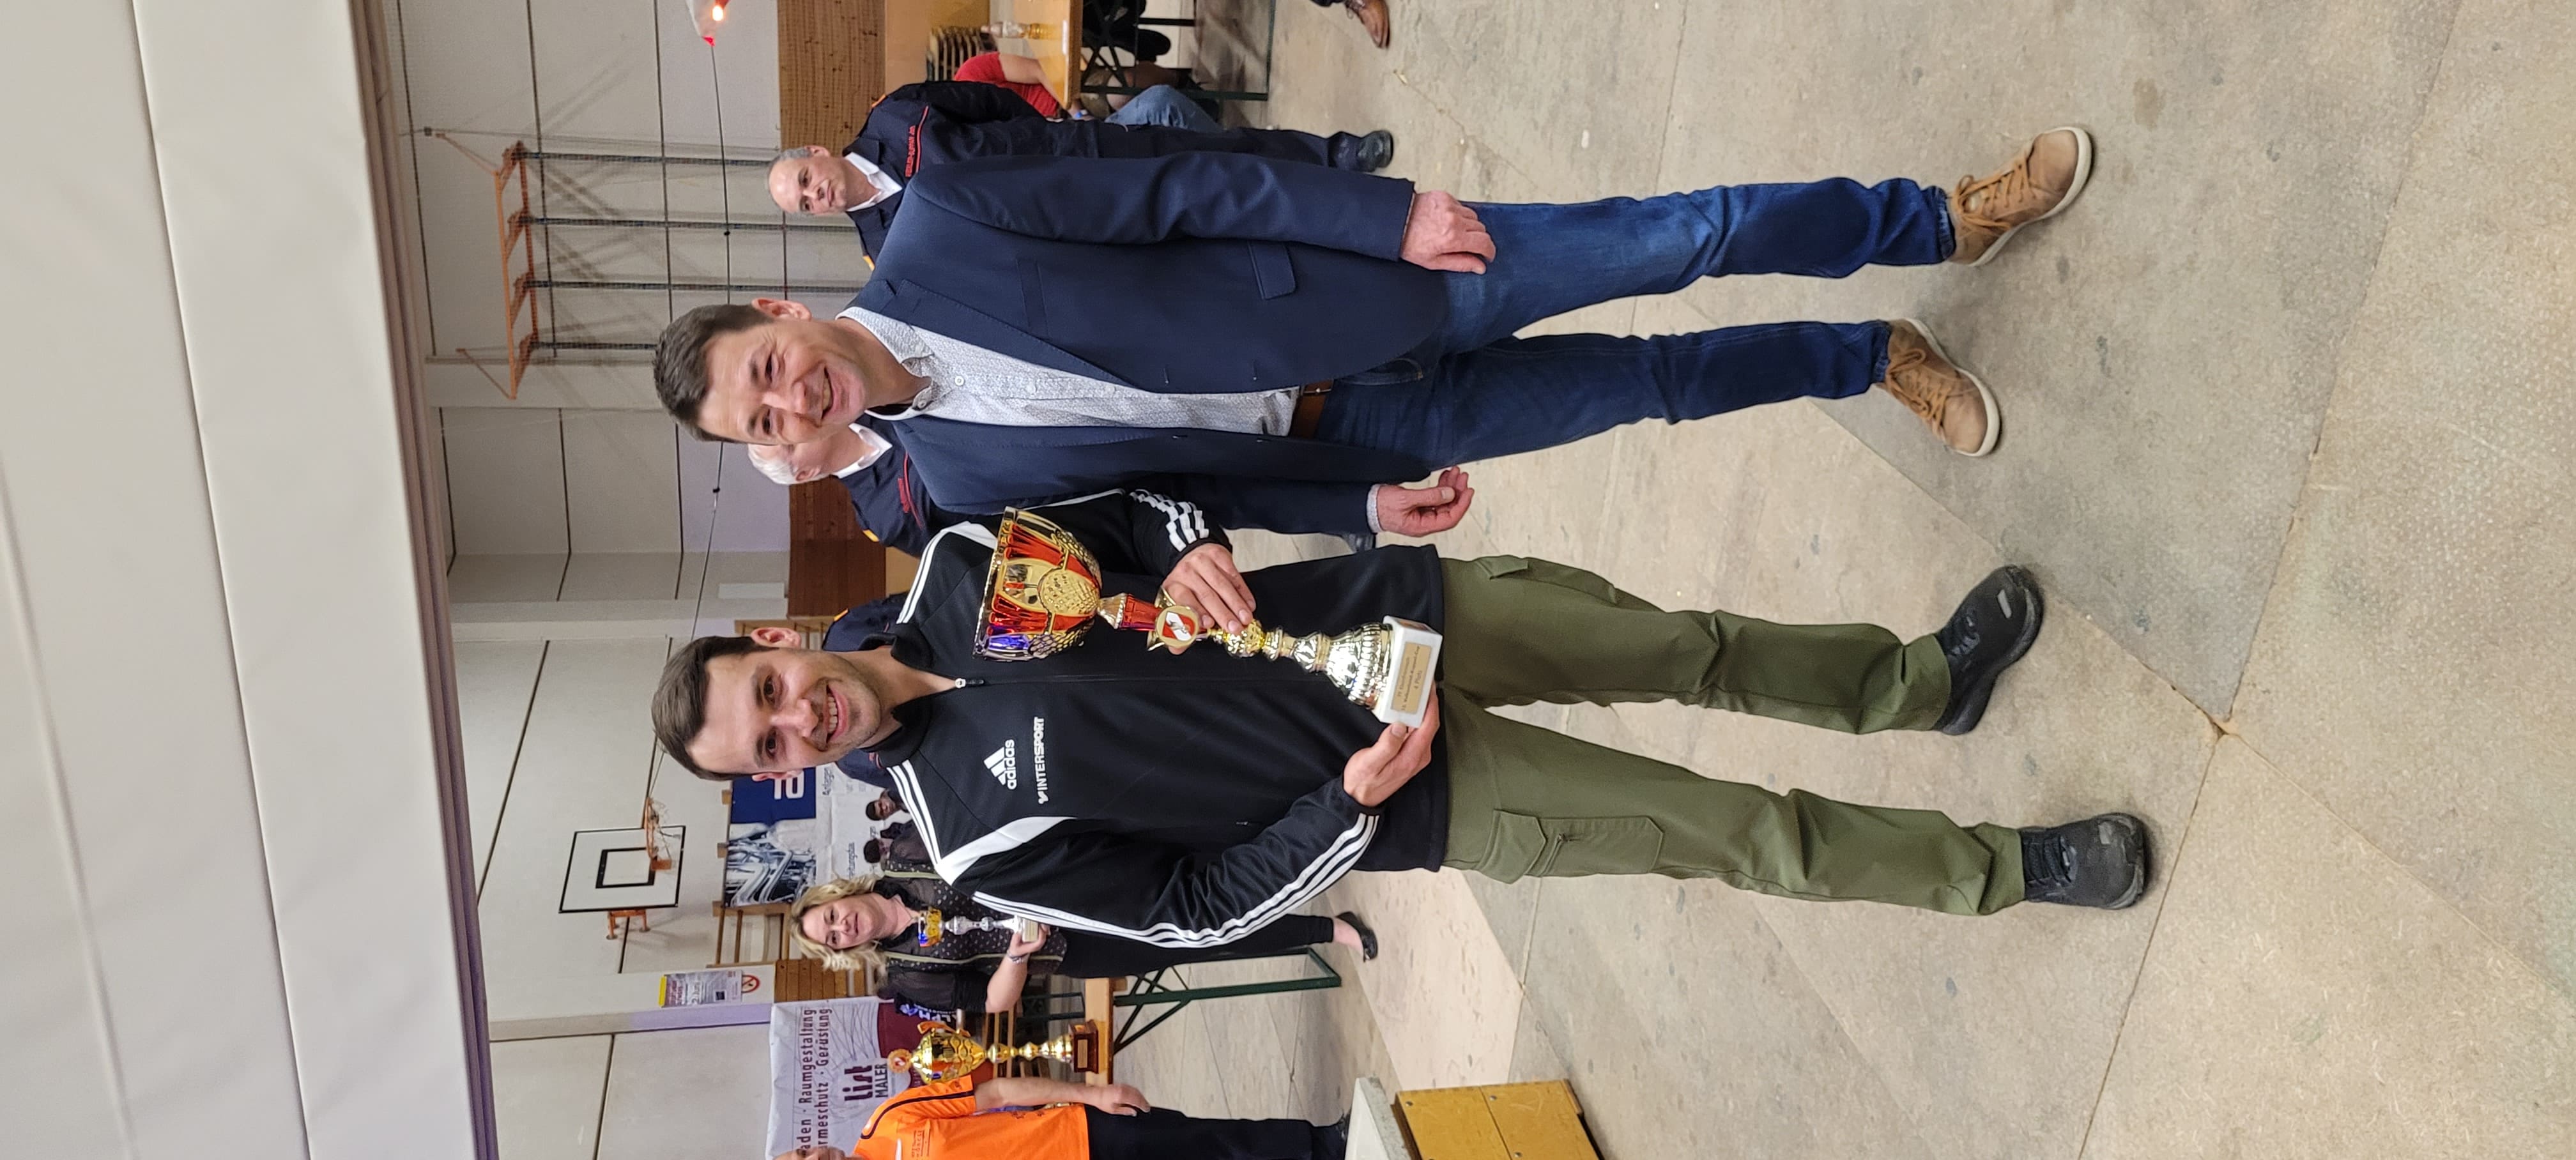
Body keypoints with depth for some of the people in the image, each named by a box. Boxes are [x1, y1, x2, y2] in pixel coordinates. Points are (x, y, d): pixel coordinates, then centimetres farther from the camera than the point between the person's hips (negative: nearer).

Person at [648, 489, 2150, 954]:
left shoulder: (959, 569, -3)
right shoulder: (985, 838, -12)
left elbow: (1133, 506, 9)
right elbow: (1195, 903, -10)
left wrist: (1193, 554, -12)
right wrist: (1353, 802, -19)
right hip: (1403, 785, -4)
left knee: (1688, 648, 7)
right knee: (1733, 830, -3)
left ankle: (1921, 682, 34)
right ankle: (2005, 869, 18)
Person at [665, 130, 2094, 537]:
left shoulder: (936, 229, -10)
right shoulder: (958, 480, -1)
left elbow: (1182, 188, -11)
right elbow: (1188, 483, 4)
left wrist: (1390, 209, -19)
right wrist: (1361, 508, -4)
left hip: (1380, 267, -1)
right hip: (1343, 432, 2)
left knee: (1670, 240, -7)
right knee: (1649, 382, 3)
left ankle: (1941, 218, 16)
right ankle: (1883, 359, 26)